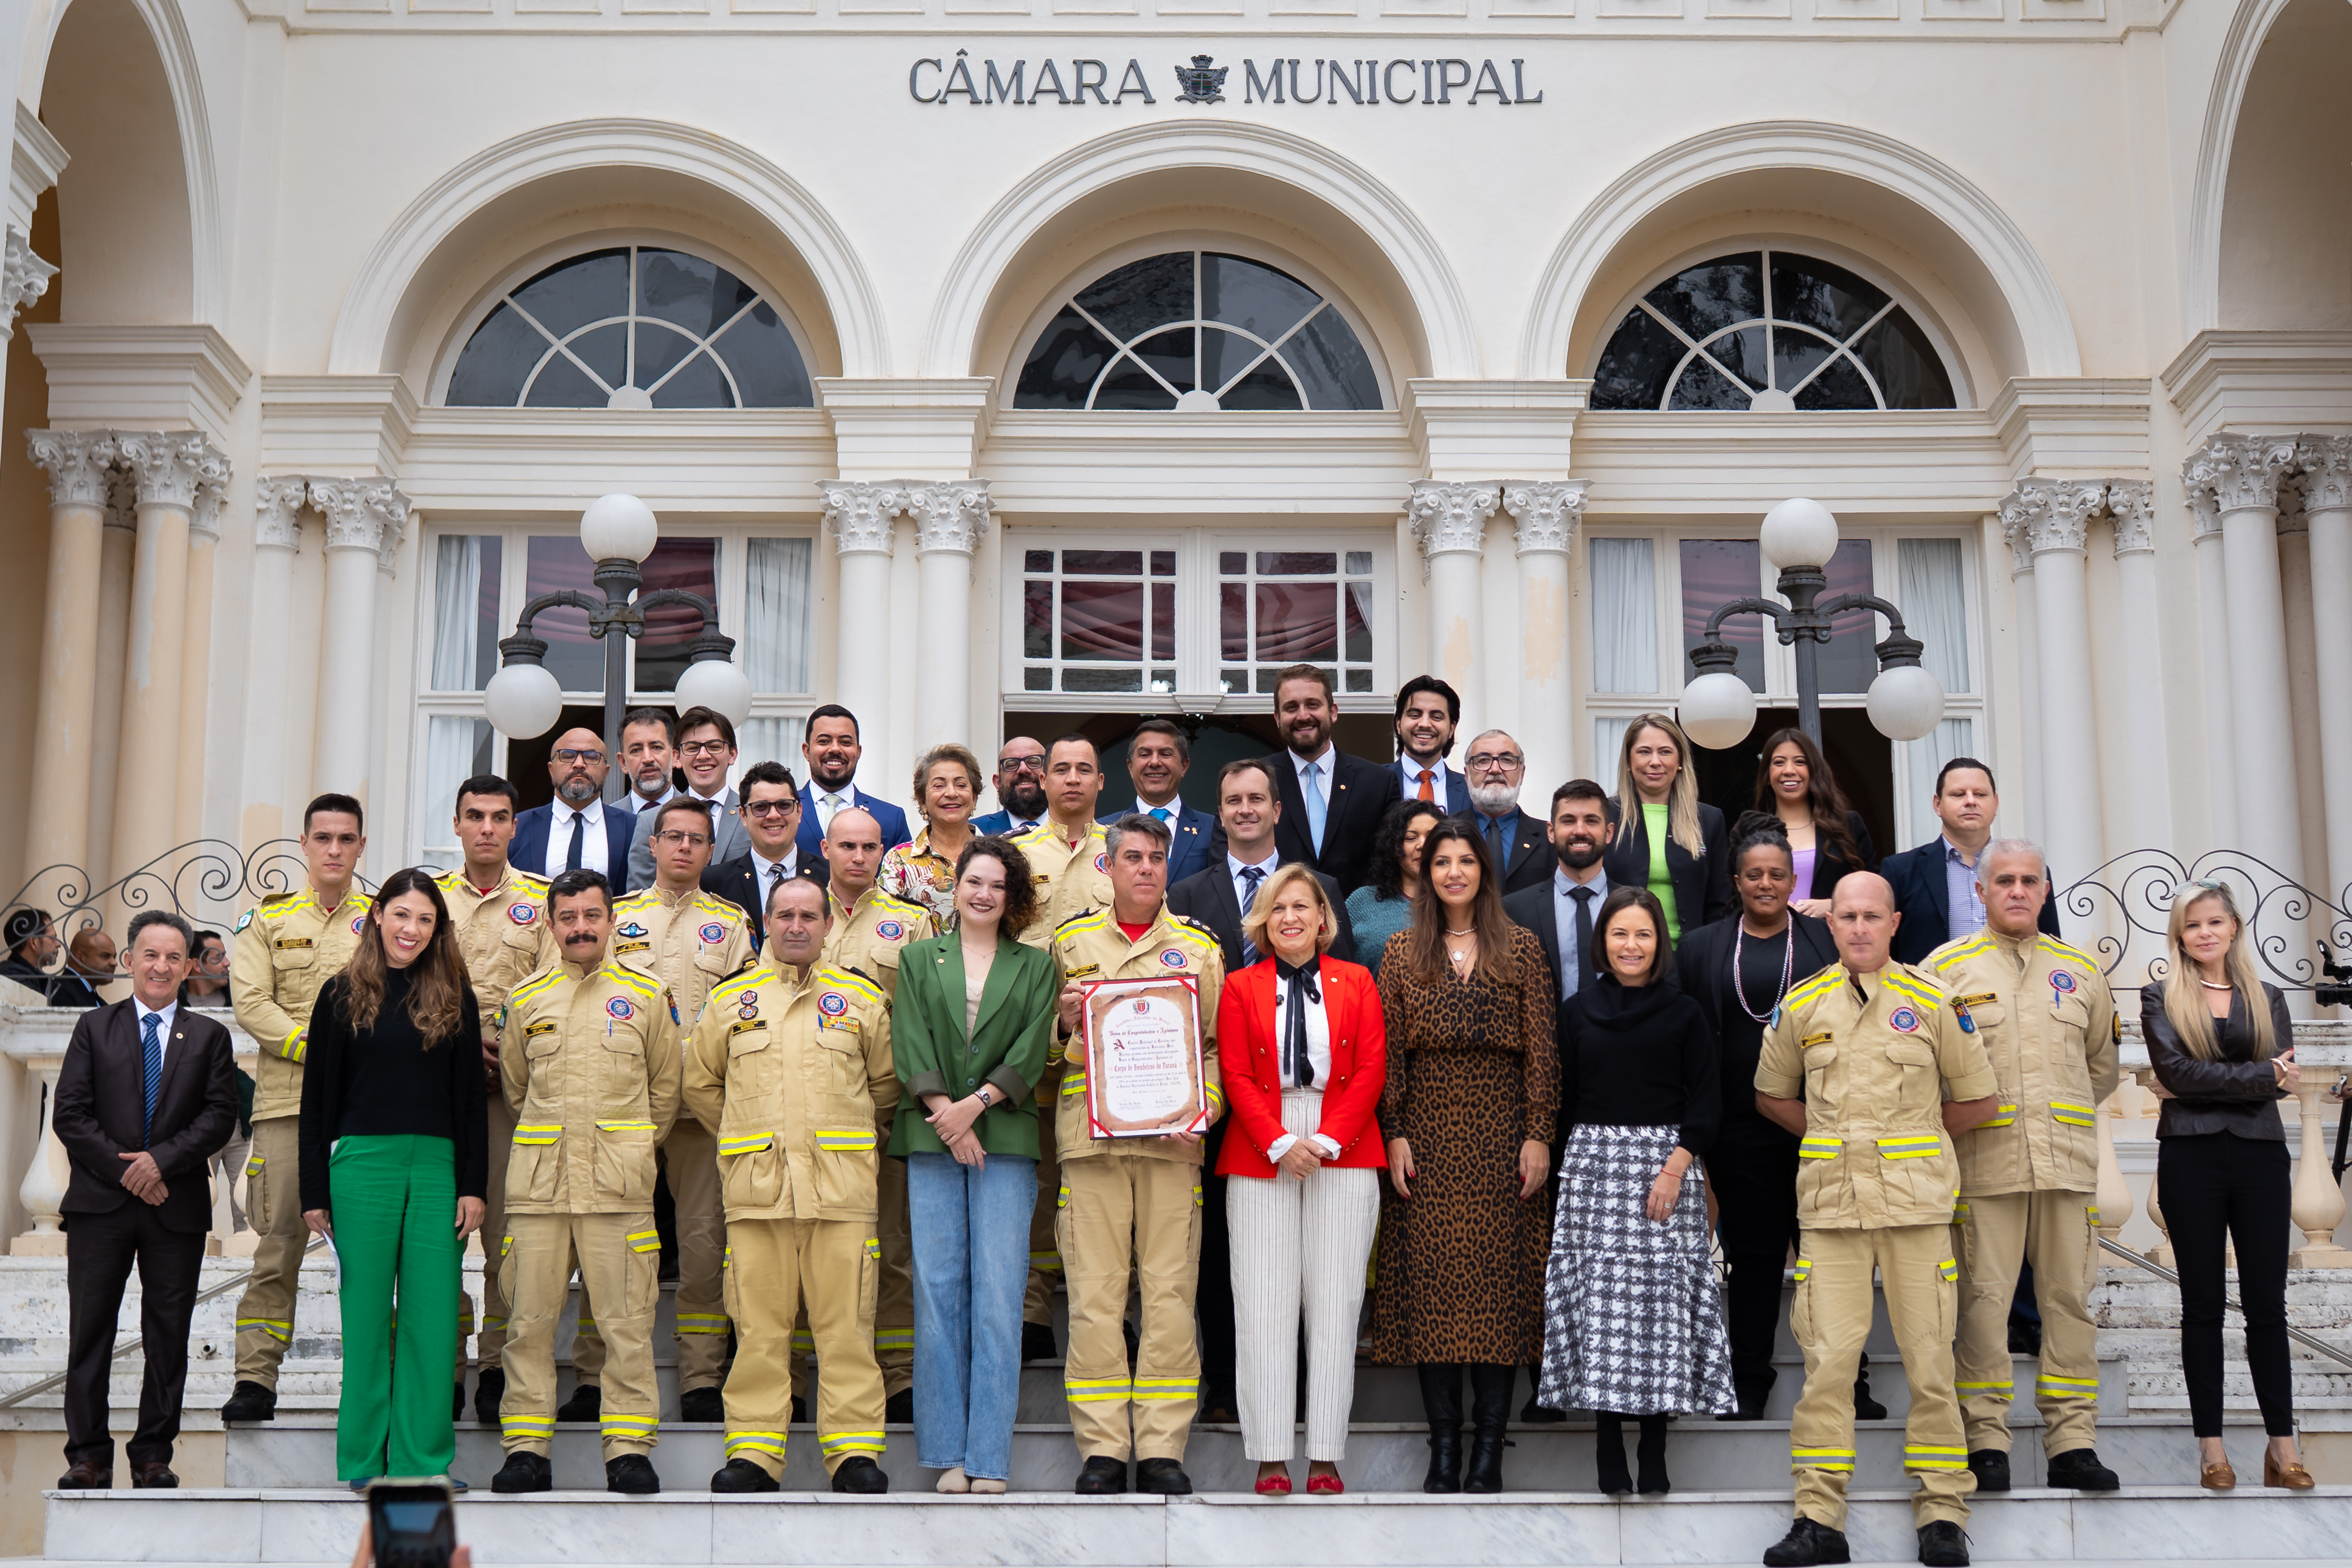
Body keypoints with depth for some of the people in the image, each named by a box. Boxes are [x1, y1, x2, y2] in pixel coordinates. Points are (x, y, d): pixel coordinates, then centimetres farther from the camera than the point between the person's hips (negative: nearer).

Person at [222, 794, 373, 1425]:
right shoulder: (267, 918, 10)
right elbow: (252, 1005, -1)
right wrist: (319, 1047, -12)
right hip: (288, 1101, -1)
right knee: (279, 1241, -3)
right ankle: (256, 1378, 1)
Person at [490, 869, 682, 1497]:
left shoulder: (648, 996, 8)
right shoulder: (525, 1000, 12)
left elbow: (665, 1087, 14)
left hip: (619, 1187, -2)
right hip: (537, 1185, 2)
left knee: (626, 1323, -3)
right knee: (529, 1321, 1)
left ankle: (629, 1450, 2)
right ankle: (526, 1450, 8)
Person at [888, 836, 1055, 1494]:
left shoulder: (1035, 967, 12)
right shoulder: (919, 959, 15)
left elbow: (1031, 1054, 2)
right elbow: (909, 1046, 4)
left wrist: (974, 1105, -11)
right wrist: (943, 1110, -10)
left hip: (1005, 1142, -1)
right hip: (931, 1141, 1)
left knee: (998, 1296, -5)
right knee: (937, 1290, -1)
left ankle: (989, 1458, -1)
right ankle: (947, 1453, 6)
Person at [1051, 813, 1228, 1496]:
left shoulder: (1200, 946, 13)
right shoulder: (1070, 940, 13)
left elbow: (1218, 1043, 12)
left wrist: (1202, 1106, -4)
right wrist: (1065, 1023, -4)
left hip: (1172, 1138, 0)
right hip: (1091, 1135, 0)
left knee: (1171, 1293, -2)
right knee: (1095, 1294, -3)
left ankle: (1162, 1448, 5)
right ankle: (1102, 1449, 4)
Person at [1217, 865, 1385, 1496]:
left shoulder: (1356, 981, 10)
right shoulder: (1241, 986, 9)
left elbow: (1371, 1070, 4)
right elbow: (1236, 1076, 3)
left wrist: (1328, 1141, -7)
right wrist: (1280, 1143, -10)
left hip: (1344, 1154, 0)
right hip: (1261, 1157, 0)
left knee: (1336, 1303, -1)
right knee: (1264, 1304, -3)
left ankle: (1326, 1456, 4)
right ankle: (1270, 1457, 1)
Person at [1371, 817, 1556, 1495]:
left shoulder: (1521, 950, 6)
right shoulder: (1402, 951, 8)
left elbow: (1542, 1052, 2)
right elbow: (1388, 1052, 4)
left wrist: (1538, 1135, -5)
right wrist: (1394, 1133, -4)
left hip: (1502, 1131, -1)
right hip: (1428, 1130, 1)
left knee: (1501, 1276, -2)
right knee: (1431, 1280, -1)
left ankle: (1489, 1447, 3)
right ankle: (1444, 1444, 4)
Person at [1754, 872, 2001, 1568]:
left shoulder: (1932, 1001, 4)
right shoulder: (1801, 1004, 9)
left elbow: (1978, 1100, 12)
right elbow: (1772, 1095, 21)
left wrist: (1911, 1136, 13)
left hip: (1916, 1199, -1)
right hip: (1831, 1204, 1)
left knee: (1928, 1356, 0)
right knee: (1828, 1358, -3)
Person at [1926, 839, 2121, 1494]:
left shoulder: (2080, 971, 15)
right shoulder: (1948, 967, 4)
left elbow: (2102, 1066, 23)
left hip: (2069, 1162, 3)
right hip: (1984, 1164, -3)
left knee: (2069, 1298, 3)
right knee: (1984, 1299, -4)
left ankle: (2072, 1444, 8)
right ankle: (1986, 1442, 2)